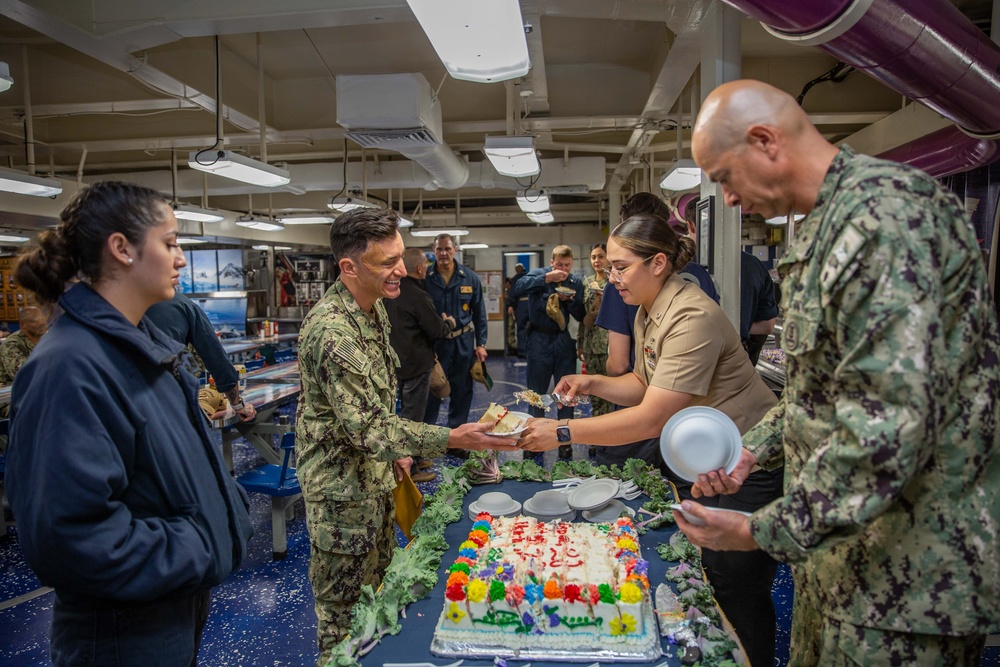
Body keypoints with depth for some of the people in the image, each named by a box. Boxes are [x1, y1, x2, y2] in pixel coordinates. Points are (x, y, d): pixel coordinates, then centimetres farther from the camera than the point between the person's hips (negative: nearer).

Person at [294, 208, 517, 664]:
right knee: (343, 609, 11)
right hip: (343, 487, -9)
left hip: (376, 473, 9)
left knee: (379, 587, 25)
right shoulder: (331, 331, -30)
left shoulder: (373, 308, 2)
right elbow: (366, 427, -30)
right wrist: (452, 439, -35)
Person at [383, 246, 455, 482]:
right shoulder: (417, 296, -22)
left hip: (399, 362, 9)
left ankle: (414, 458, 33)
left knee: (407, 412, 20)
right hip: (416, 363, -9)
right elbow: (437, 331, -17)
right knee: (412, 417, 0)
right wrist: (449, 323, 5)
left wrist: (440, 322, 19)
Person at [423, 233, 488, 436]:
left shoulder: (470, 278, 2)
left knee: (462, 391, 11)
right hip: (433, 342, -2)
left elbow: (479, 313, 7)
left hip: (464, 343, 3)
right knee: (432, 391, 2)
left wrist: (481, 344, 3)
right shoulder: (425, 278, -5)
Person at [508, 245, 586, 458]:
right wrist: (546, 278, -29)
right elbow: (518, 289, -24)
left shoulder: (576, 282, 5)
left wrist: (571, 300, -15)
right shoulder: (538, 274, -3)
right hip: (539, 338, -2)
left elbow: (580, 317, 3)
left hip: (563, 339, 2)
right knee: (536, 391, 6)